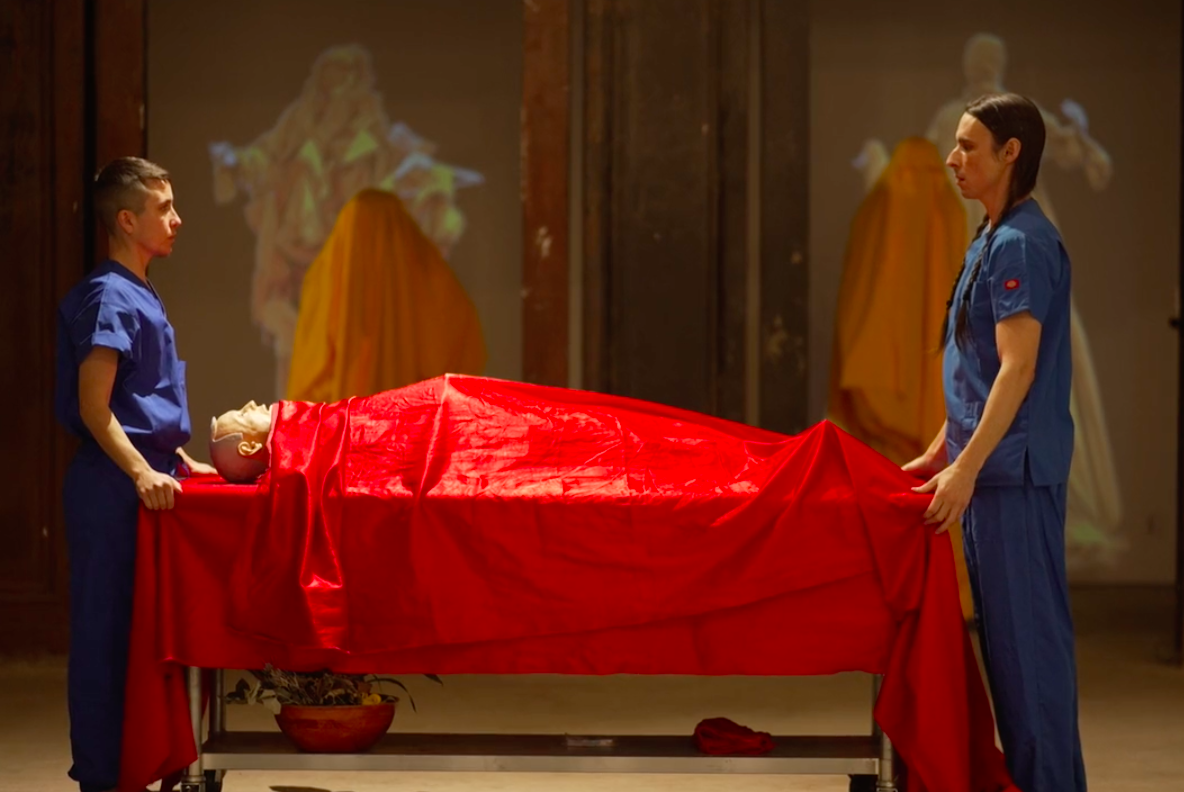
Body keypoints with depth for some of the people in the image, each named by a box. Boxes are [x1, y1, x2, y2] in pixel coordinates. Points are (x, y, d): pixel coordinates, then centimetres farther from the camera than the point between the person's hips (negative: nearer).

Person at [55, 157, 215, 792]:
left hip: (142, 481, 10)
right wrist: (141, 473, -27)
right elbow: (93, 407, -19)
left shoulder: (138, 296, 17)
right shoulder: (110, 298, -13)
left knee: (137, 631, 11)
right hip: (114, 485, -10)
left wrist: (177, 460, 23)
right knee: (108, 629, -5)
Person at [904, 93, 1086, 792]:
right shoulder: (992, 240, 15)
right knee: (1005, 628, 13)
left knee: (1027, 629, -5)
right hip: (992, 466, 10)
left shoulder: (1023, 244, -15)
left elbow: (1017, 369, -21)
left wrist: (967, 467, -25)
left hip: (1016, 471, -10)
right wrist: (941, 452, 23)